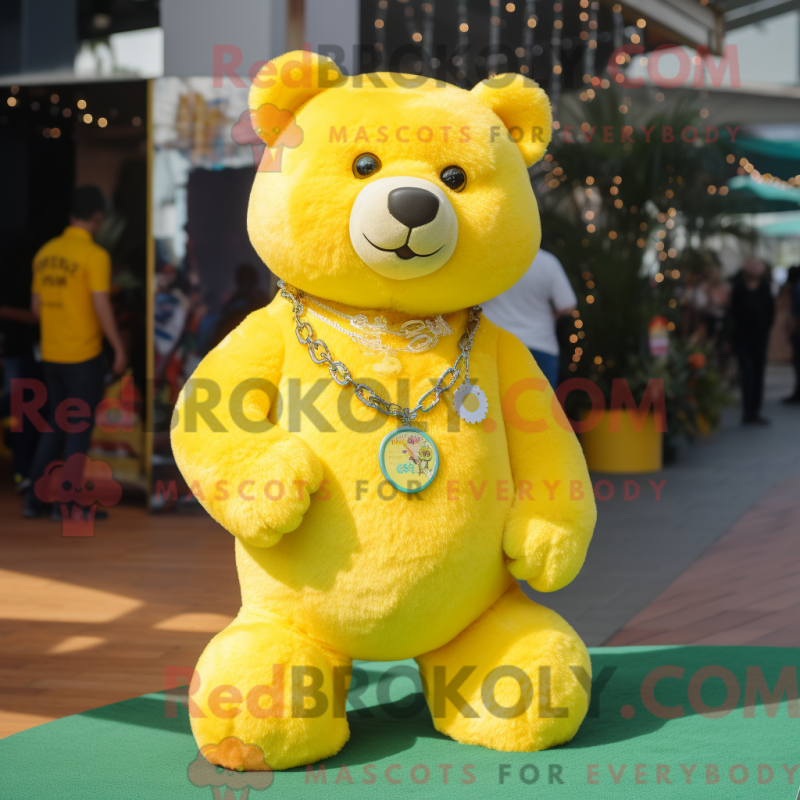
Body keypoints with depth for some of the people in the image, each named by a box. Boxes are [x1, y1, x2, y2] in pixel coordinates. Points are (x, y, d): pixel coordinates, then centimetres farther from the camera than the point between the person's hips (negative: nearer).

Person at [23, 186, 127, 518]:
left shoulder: (45, 252, 7)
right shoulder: (95, 255, -13)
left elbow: (36, 306, 12)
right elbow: (101, 306, -15)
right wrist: (119, 349, -7)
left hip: (51, 354, 6)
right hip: (83, 356, -6)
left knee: (55, 424, 17)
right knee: (79, 428, 3)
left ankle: (34, 499, 17)